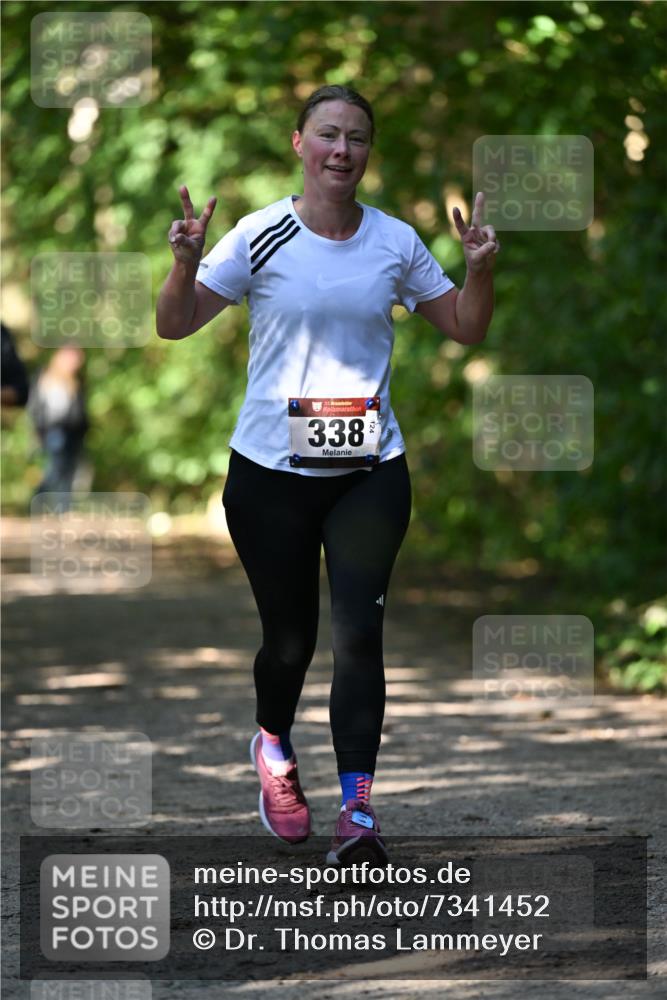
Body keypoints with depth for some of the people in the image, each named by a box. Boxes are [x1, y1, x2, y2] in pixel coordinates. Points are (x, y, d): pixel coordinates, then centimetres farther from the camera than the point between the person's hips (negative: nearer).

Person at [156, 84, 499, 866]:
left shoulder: (396, 241, 2)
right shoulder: (260, 237, -6)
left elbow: (465, 327, 10)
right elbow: (175, 325, -5)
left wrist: (480, 268, -8)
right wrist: (185, 263, -24)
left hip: (369, 472, 1)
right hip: (271, 472, -1)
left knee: (358, 631, -10)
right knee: (290, 636, 8)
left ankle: (358, 813, -9)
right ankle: (274, 749, 40)